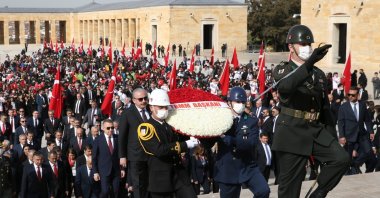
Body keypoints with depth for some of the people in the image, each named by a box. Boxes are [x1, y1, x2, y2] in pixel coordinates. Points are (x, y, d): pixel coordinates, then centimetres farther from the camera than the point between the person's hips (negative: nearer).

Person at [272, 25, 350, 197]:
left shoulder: (319, 74, 13)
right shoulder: (282, 70, -4)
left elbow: (325, 108, 19)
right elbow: (285, 86, -30)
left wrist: (333, 137, 16)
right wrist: (310, 62, -43)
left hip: (316, 131, 5)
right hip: (292, 133, -5)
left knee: (341, 158, -17)